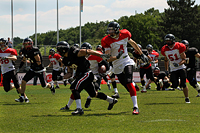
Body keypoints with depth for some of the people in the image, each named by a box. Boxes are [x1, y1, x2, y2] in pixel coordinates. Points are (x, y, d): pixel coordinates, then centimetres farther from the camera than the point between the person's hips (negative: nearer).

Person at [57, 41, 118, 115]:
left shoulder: (74, 52, -17)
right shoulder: (66, 60, 10)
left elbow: (88, 51, -16)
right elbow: (70, 73, 16)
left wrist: (101, 55, -19)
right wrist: (62, 78, -1)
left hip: (87, 74, -10)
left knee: (74, 87, -22)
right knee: (93, 94, 20)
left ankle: (79, 109, -25)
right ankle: (112, 101, 36)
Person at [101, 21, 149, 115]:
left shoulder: (124, 34, -5)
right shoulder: (107, 40, -12)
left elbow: (133, 43, 17)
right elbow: (108, 59, -16)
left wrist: (142, 54, 23)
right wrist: (116, 57, -36)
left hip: (127, 62, -1)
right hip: (117, 66, 1)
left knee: (128, 83, -19)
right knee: (127, 87, 1)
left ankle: (135, 107, -24)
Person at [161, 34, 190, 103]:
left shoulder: (178, 47, -12)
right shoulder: (165, 49, 1)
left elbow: (184, 59, -9)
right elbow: (166, 60, 17)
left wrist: (178, 64, -27)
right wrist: (166, 70, 14)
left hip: (181, 68, -3)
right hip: (173, 70, 3)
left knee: (183, 84, -11)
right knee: (174, 85, -9)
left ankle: (187, 98, 3)